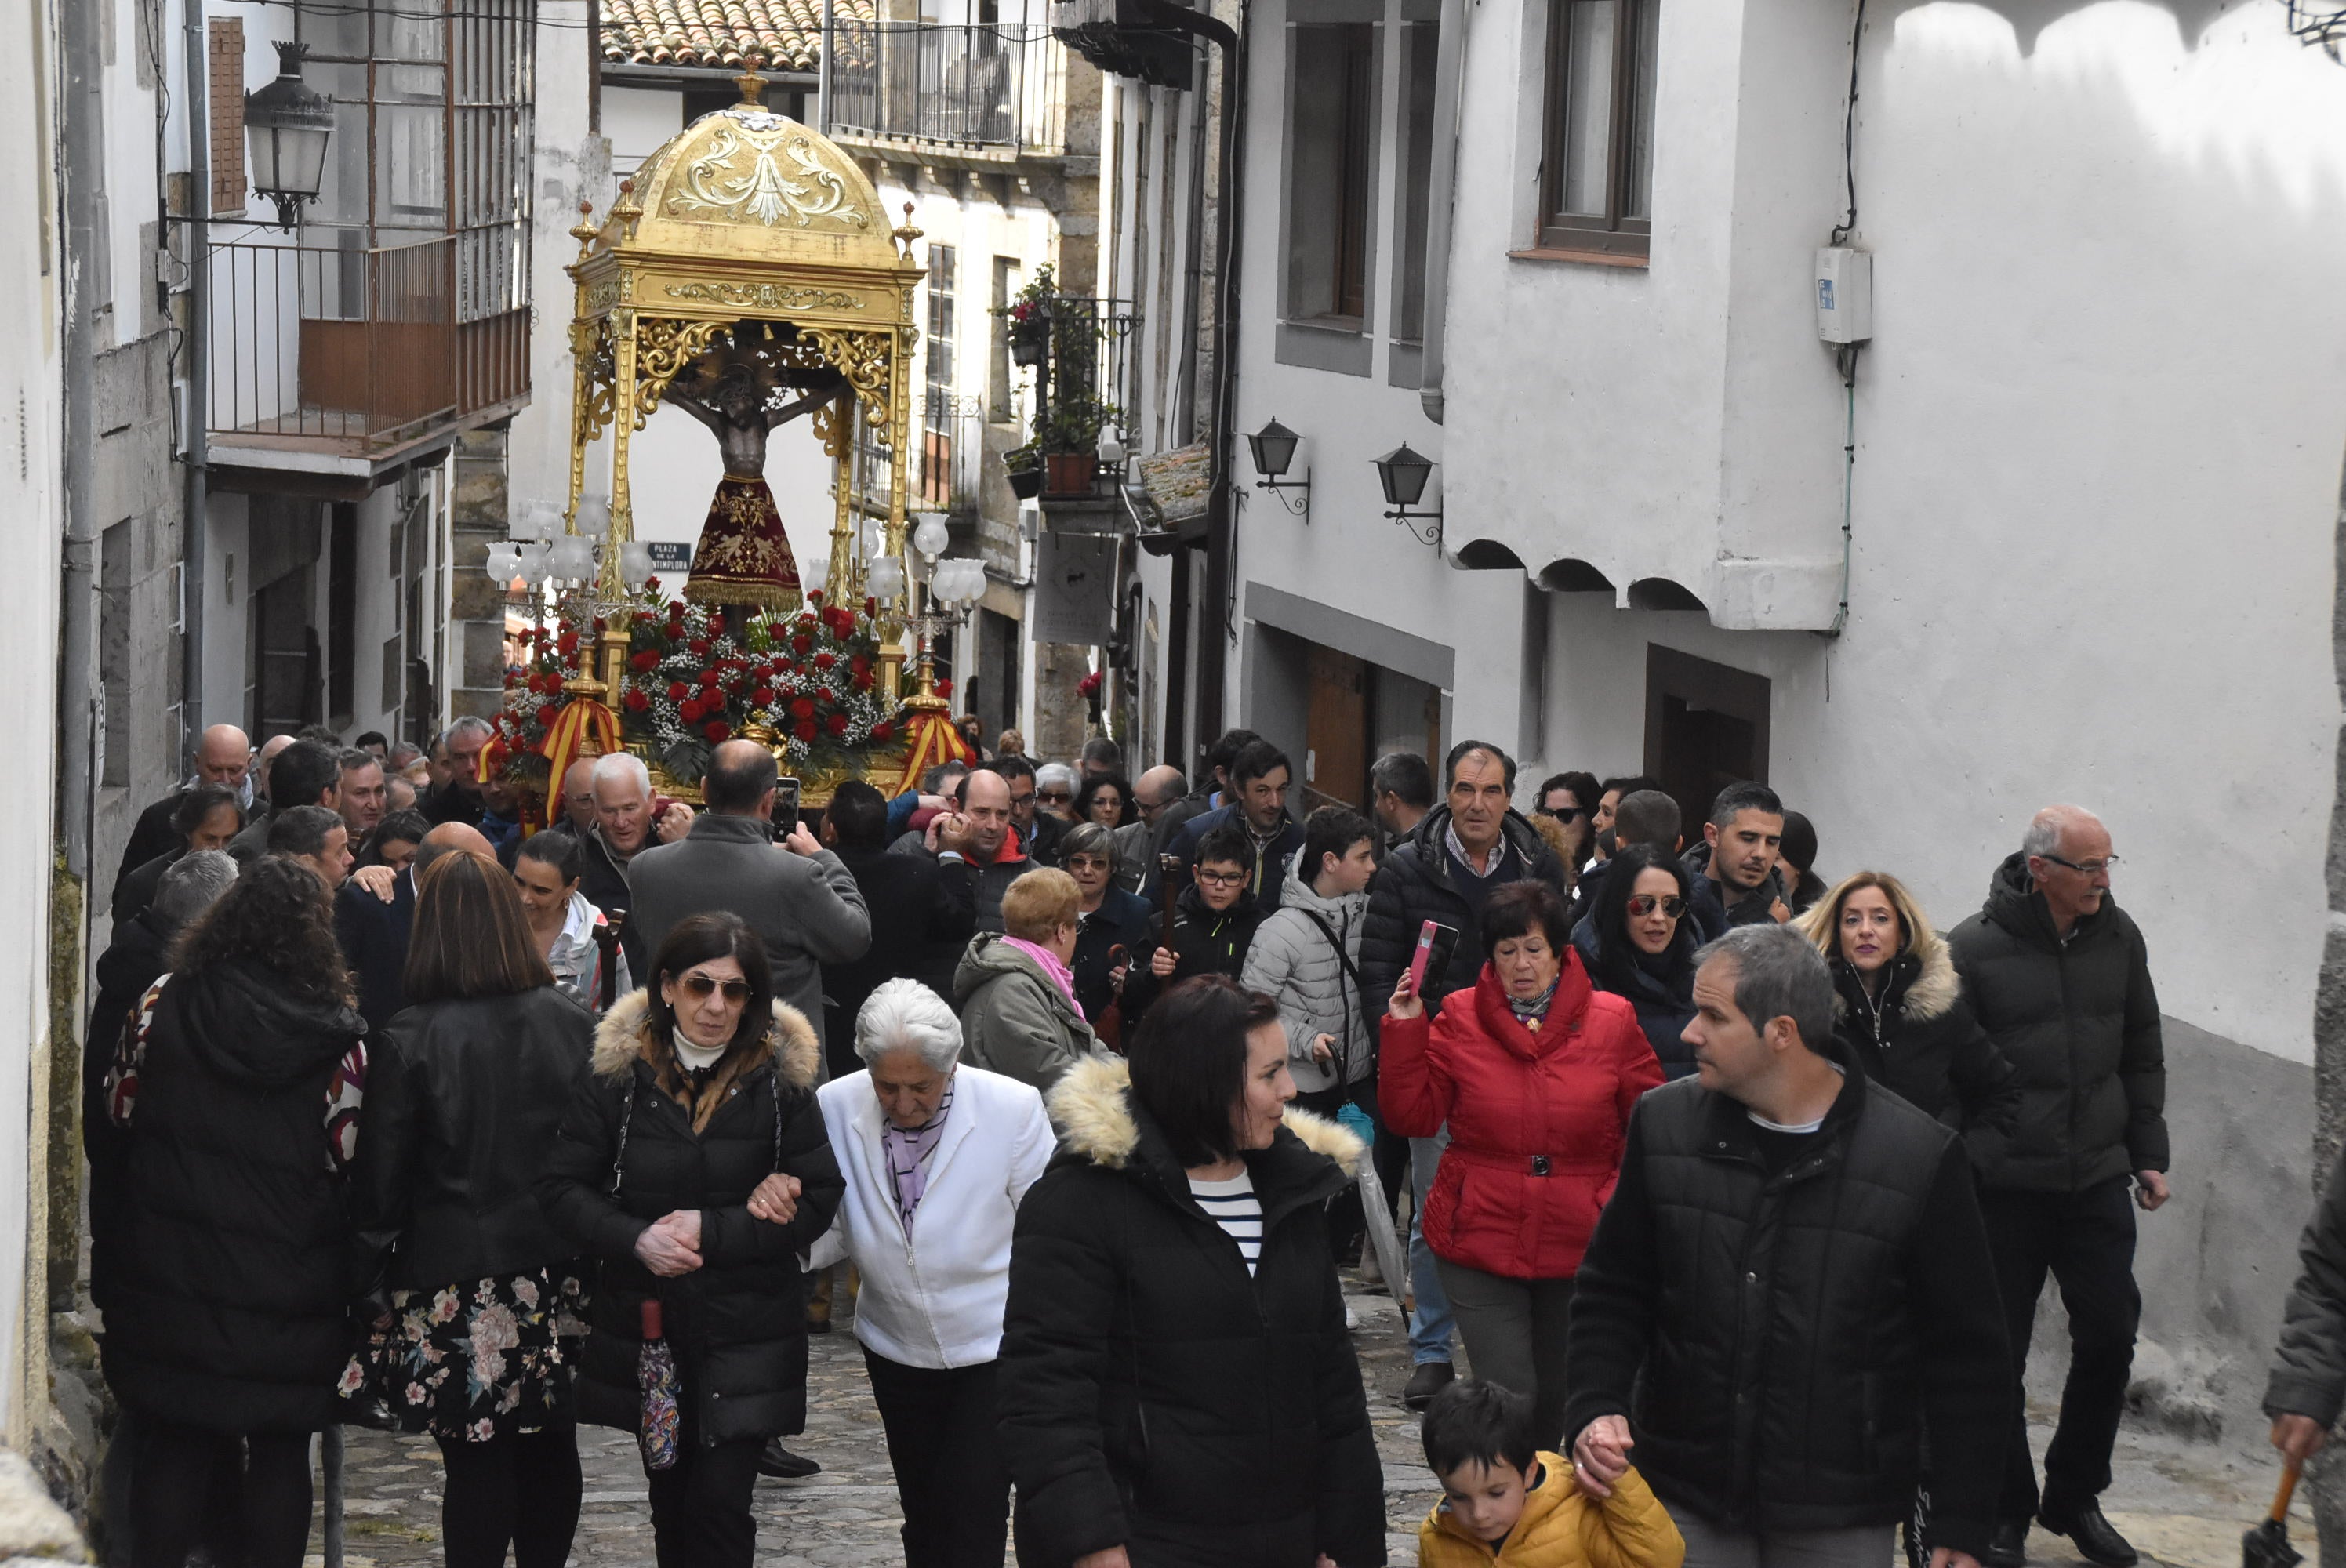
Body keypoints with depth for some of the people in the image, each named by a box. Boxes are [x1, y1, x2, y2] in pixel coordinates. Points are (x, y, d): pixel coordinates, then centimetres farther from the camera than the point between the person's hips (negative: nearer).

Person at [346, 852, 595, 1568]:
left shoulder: (407, 1040, -11)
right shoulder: (571, 1024, -1)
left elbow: (380, 1182, -7)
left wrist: (377, 1241, 9)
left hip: (456, 1284, -3)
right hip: (559, 1279, 4)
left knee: (476, 1462, 3)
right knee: (551, 1451, 15)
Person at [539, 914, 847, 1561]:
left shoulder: (781, 1078, -6)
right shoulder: (618, 1074, -4)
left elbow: (817, 1201, -7)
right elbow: (561, 1187, -2)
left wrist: (711, 1232, -17)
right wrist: (636, 1238, -18)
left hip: (746, 1331, -2)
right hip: (645, 1320, 2)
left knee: (722, 1505, -8)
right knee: (671, 1501, 15)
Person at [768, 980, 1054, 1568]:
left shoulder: (1013, 1108, -17)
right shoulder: (836, 1107, -10)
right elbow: (833, 1234, 0)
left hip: (994, 1347, -3)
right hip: (896, 1347, 4)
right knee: (923, 1519, 15)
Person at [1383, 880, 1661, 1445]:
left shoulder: (1613, 1022, 0)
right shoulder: (1457, 1020, 0)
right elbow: (1412, 1117, 0)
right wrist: (1404, 1032, -9)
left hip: (1580, 1248, 1)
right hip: (1480, 1245, -1)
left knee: (1563, 1402, 14)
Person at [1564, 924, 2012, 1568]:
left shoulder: (1918, 1157, -9)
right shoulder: (1666, 1124, 0)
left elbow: (1966, 1355, -3)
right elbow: (1612, 1293, 10)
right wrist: (1595, 1408, -7)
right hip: (1683, 1500, 3)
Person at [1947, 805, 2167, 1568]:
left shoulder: (2118, 938, 4)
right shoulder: (1973, 950, -10)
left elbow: (2142, 1053, 14)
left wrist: (2148, 1153, 11)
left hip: (2097, 1182, 4)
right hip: (2004, 1189, -4)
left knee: (2110, 1335, 5)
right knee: (1998, 1355, 4)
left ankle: (2074, 1497, 24)